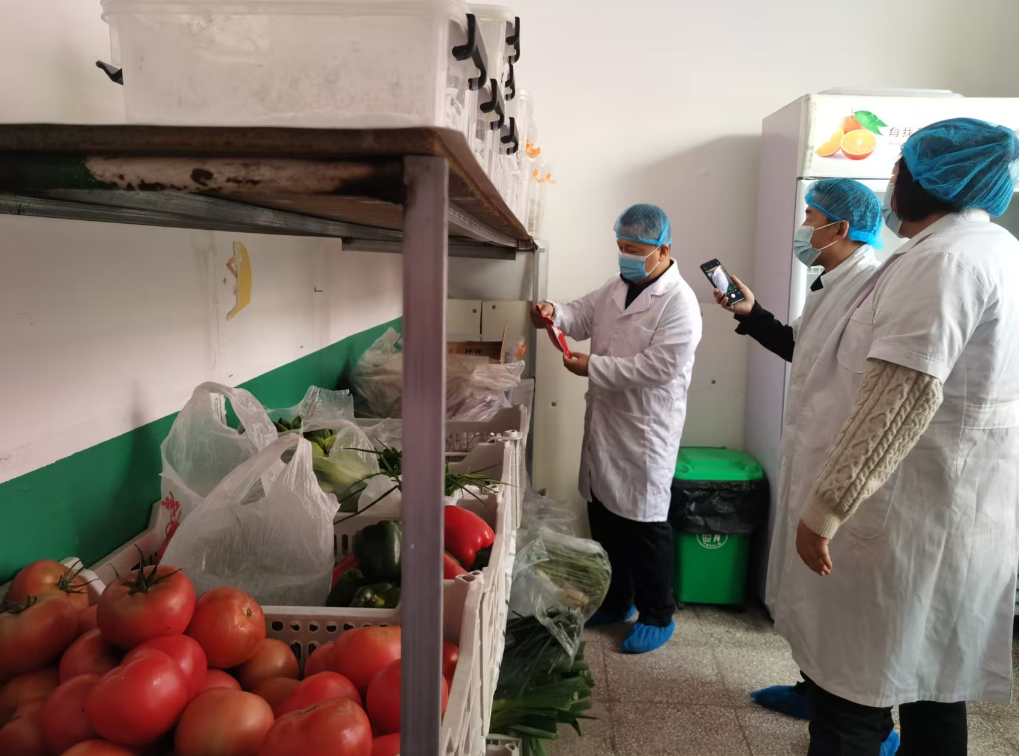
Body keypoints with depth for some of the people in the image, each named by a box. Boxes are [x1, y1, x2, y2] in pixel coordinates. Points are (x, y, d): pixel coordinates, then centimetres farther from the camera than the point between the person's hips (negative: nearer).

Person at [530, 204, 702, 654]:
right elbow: (583, 317, 12)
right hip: (604, 424, 8)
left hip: (646, 432, -8)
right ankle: (616, 600, 35)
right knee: (603, 515, 17)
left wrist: (593, 367, -21)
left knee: (642, 524, 2)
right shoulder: (616, 289, 10)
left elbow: (658, 367, -23)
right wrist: (555, 313, -12)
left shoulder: (679, 303, -16)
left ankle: (657, 616, 21)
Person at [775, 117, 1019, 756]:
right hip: (960, 517, 10)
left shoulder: (942, 258, -17)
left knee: (852, 688, 1)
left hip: (903, 517, -10)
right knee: (934, 682, 19)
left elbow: (900, 398, -26)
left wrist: (823, 509, -23)